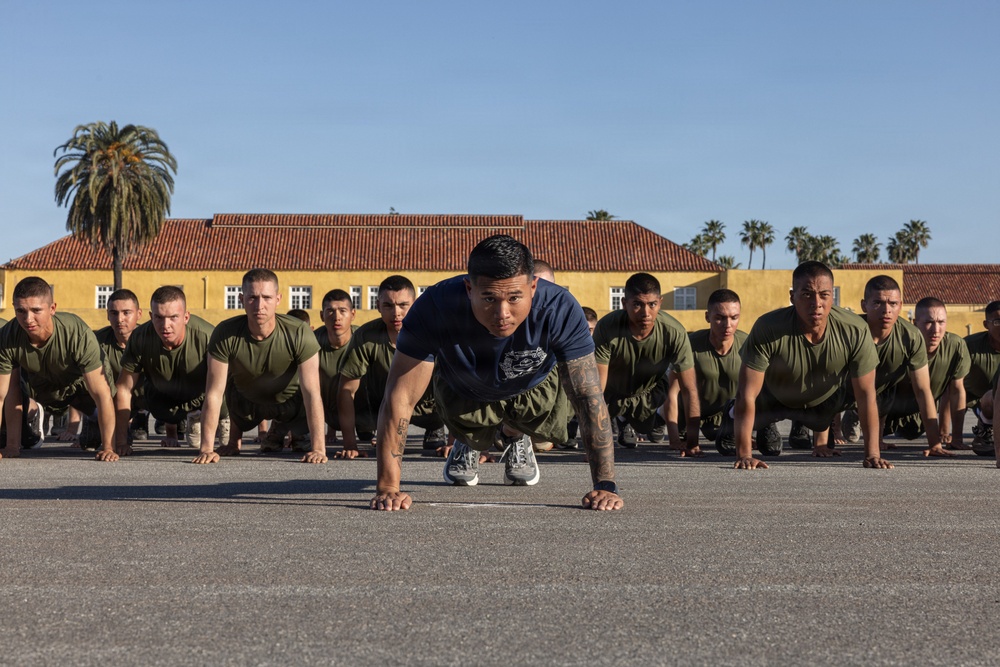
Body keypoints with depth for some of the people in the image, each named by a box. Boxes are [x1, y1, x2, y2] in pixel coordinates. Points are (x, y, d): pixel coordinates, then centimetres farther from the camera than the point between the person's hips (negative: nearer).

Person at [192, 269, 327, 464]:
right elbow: (214, 394, -27)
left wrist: (318, 449, -39)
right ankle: (234, 439, 15)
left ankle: (291, 428, 21)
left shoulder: (299, 333, -33)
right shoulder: (225, 334, -30)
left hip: (291, 400, -4)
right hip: (247, 400, 4)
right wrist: (207, 449, -32)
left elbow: (312, 393, -34)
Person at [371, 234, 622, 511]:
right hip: (462, 389, -1)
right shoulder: (435, 308, -42)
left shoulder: (561, 310, -40)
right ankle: (467, 443, 23)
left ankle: (513, 437, 19)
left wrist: (605, 485, -44)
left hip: (531, 386, 1)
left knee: (548, 412, -19)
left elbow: (589, 397, -37)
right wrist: (388, 486, -46)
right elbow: (400, 398, -40)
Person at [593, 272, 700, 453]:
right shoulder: (606, 328, -37)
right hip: (613, 391, 0)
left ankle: (658, 418, 26)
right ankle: (623, 420, 22)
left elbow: (689, 390, -29)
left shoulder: (674, 332, -34)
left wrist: (692, 443, -34)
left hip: (651, 391, 0)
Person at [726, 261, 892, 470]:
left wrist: (872, 454, -29)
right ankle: (732, 417, 29)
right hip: (774, 396, -2)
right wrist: (744, 455, -40)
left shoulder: (856, 332, -36)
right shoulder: (767, 329, -41)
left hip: (825, 401, 2)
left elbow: (866, 394, -26)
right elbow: (747, 394, -37)